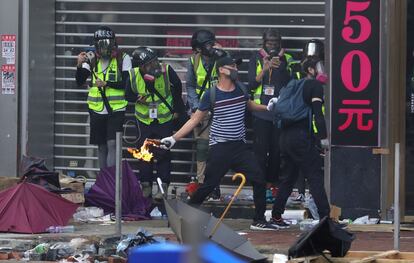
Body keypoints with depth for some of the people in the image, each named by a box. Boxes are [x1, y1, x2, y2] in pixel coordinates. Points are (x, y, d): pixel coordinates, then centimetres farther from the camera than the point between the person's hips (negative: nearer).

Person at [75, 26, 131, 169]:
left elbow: (126, 84, -9)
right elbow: (80, 82, -1)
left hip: (116, 109, -3)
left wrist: (106, 83, -20)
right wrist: (79, 65, -18)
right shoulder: (91, 58, 3)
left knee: (112, 144, -12)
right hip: (97, 109, 3)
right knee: (102, 146, 11)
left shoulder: (123, 58, -5)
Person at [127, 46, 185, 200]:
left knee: (163, 153, 1)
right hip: (144, 119, 2)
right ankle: (146, 186, 17)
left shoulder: (166, 71, -19)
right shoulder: (133, 75, -14)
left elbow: (177, 88, 0)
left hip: (165, 119, -2)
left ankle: (163, 187, 7)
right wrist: (138, 98, -18)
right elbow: (129, 94, 5)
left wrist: (177, 109, 7)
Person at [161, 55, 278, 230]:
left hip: (240, 146, 5)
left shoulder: (241, 89, 8)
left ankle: (259, 221, 7)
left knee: (259, 179, -3)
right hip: (220, 148, -5)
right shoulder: (211, 95, -6)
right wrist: (174, 138, -6)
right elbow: (195, 120, 0)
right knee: (208, 185, -7)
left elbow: (249, 105, 30)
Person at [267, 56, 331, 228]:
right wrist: (323, 137, -14)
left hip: (286, 136, 8)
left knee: (289, 178, 17)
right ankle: (325, 217, -12)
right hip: (301, 137, -8)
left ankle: (276, 217, 18)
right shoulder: (315, 85, -6)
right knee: (315, 177, -6)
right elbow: (317, 112, -14)